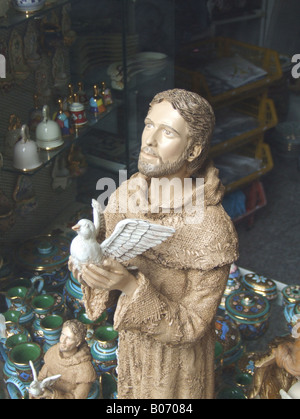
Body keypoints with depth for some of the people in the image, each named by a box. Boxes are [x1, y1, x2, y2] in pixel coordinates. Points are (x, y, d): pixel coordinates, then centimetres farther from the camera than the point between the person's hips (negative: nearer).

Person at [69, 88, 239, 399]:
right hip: (131, 342, 5)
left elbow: (191, 327, -25)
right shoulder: (124, 196, -13)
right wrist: (92, 267, -22)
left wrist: (131, 286, -38)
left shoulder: (211, 228, -31)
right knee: (130, 394, 29)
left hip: (177, 357, -5)